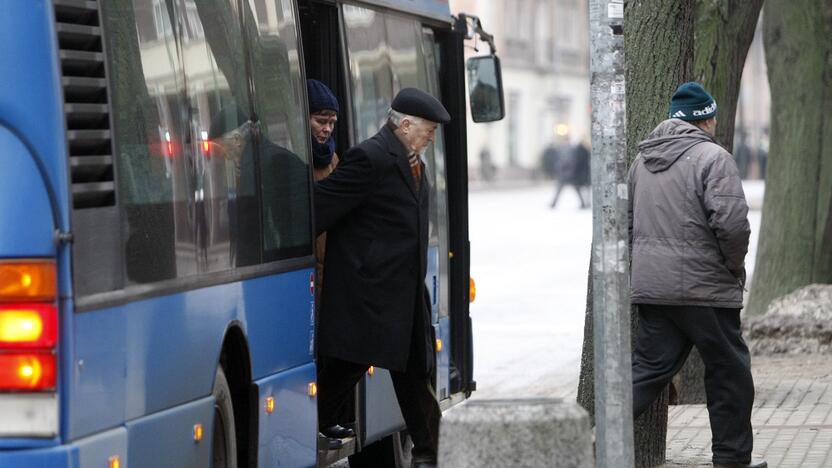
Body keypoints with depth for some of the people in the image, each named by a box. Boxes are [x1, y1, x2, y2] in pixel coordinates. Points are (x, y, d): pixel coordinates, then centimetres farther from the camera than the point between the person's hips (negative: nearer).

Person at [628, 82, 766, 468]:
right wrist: (736, 266, -3)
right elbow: (731, 221, -19)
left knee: (649, 366, 11)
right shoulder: (712, 157, -11)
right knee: (728, 372, 7)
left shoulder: (642, 159, 13)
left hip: (649, 286, 6)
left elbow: (626, 219, 17)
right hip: (704, 288, -6)